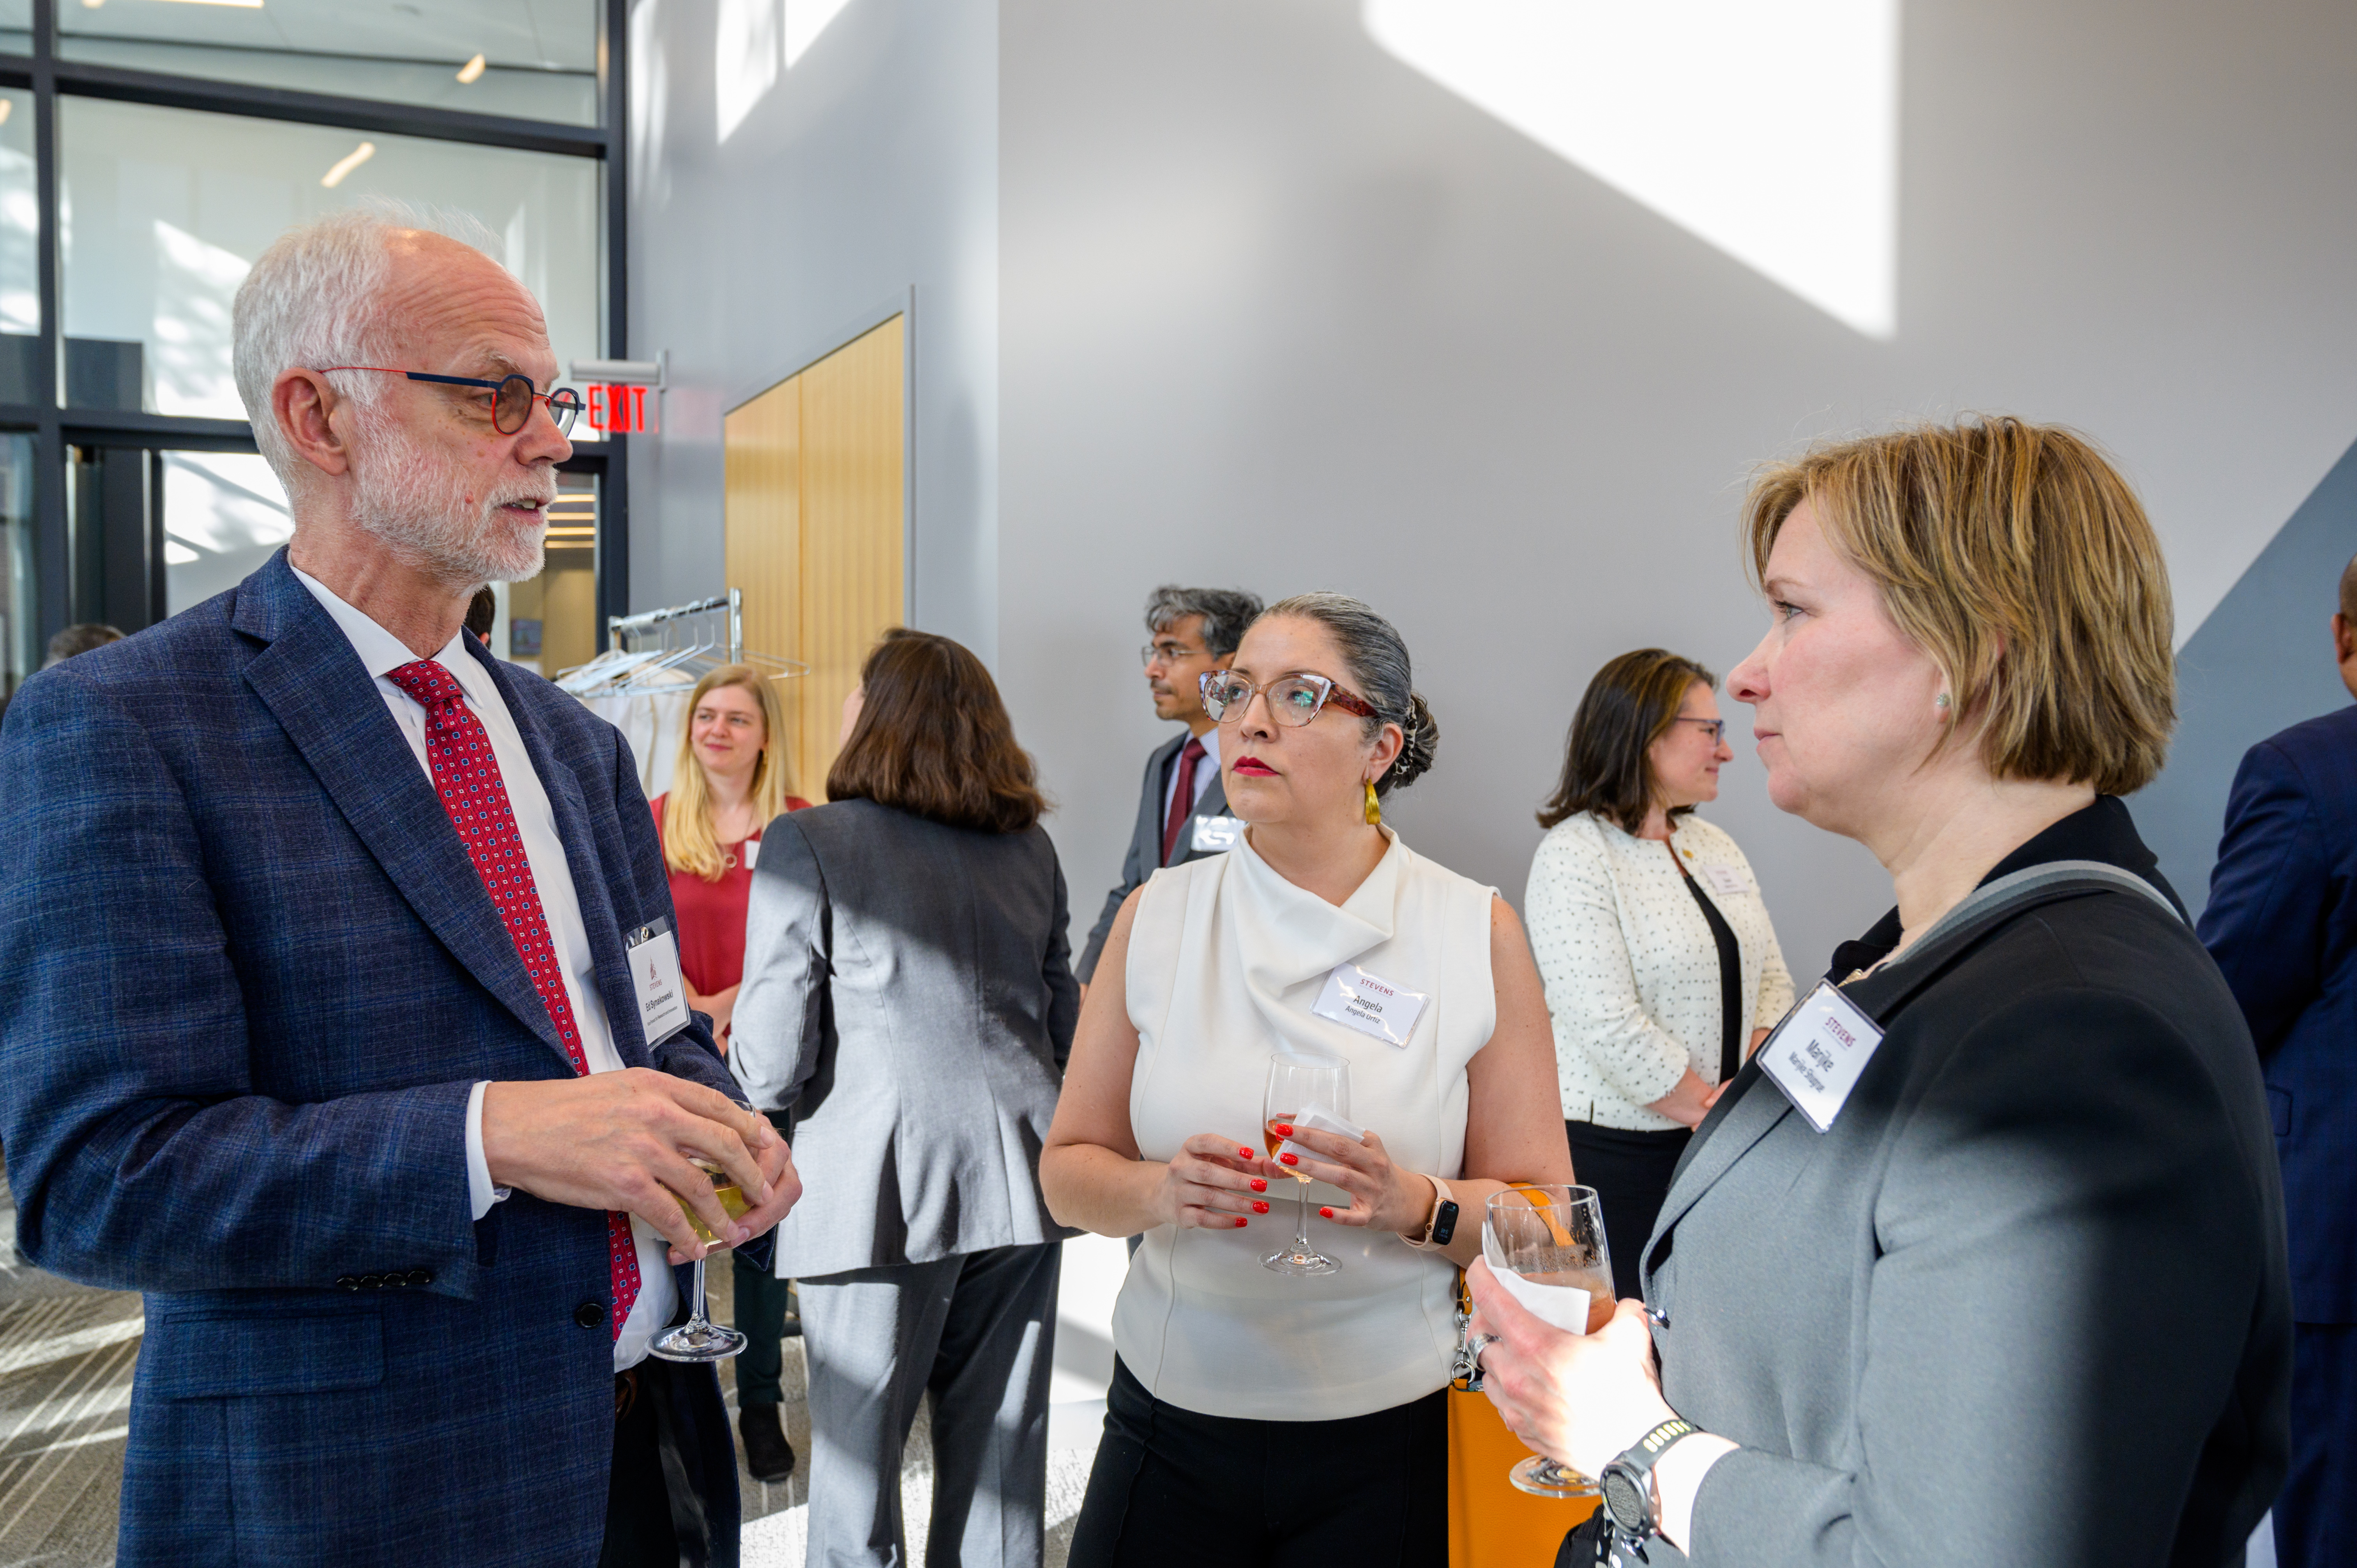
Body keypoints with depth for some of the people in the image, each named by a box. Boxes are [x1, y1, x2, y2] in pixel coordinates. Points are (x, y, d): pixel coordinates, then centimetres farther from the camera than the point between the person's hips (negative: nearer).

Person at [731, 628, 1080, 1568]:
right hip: (1019, 1180, 5)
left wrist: (739, 1036, 11)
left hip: (881, 1192, -5)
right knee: (1000, 1477, 15)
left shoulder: (807, 843, -8)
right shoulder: (1030, 848, 9)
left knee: (856, 1465, 10)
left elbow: (774, 1073, -10)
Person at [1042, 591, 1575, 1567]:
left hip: (1388, 1447, -1)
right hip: (1169, 1426, 2)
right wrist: (1161, 1192, -18)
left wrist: (1416, 1205, -22)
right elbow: (1069, 1171, 2)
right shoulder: (1158, 916, 0)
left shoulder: (1477, 933, -5)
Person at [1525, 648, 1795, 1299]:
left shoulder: (1716, 847, 12)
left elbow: (1770, 978, 12)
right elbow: (1609, 1027, -20)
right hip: (1614, 1148, -7)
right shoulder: (1573, 856, -13)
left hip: (1718, 1147, 7)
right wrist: (1715, 1112, -12)